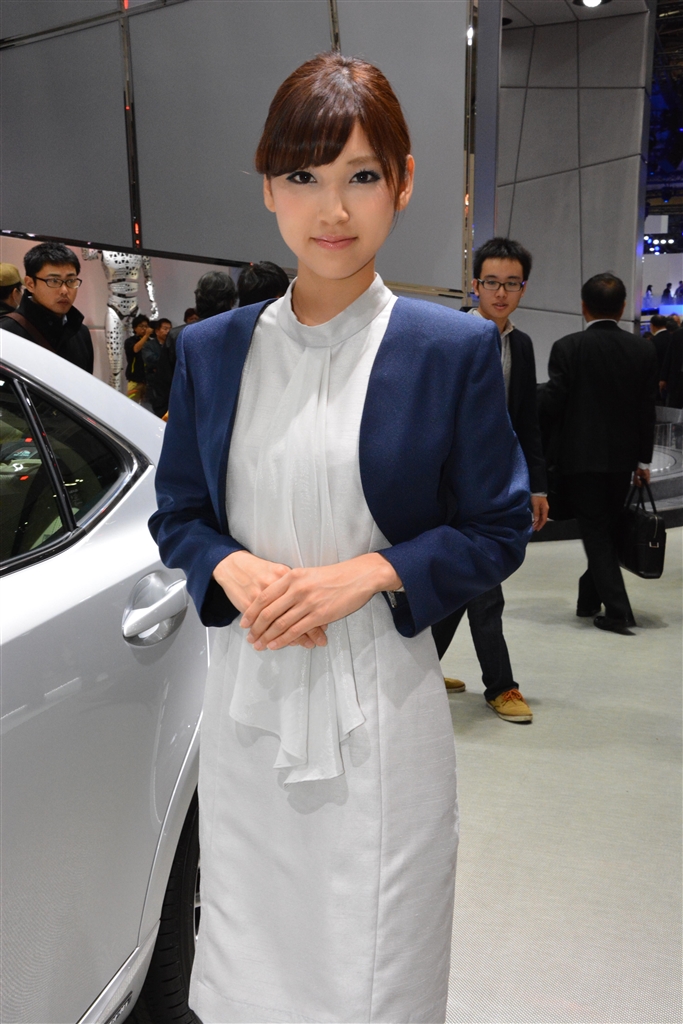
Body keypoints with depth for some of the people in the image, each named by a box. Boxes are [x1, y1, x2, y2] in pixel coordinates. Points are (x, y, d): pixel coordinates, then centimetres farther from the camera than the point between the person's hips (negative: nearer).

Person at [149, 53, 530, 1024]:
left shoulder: (455, 348, -6)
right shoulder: (211, 348, 4)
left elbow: (498, 532, -2)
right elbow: (176, 512, 9)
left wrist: (368, 573, -17)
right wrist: (233, 570, -12)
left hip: (381, 702, -2)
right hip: (249, 694, 3)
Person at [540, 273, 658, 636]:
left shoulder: (567, 348, -11)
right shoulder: (644, 351, 0)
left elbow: (551, 405, -12)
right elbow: (648, 410, 1)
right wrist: (643, 459, 9)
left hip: (581, 456, -3)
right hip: (623, 458, 4)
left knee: (596, 533, 3)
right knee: (608, 530, 16)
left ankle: (617, 611, 0)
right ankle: (589, 599, 27)